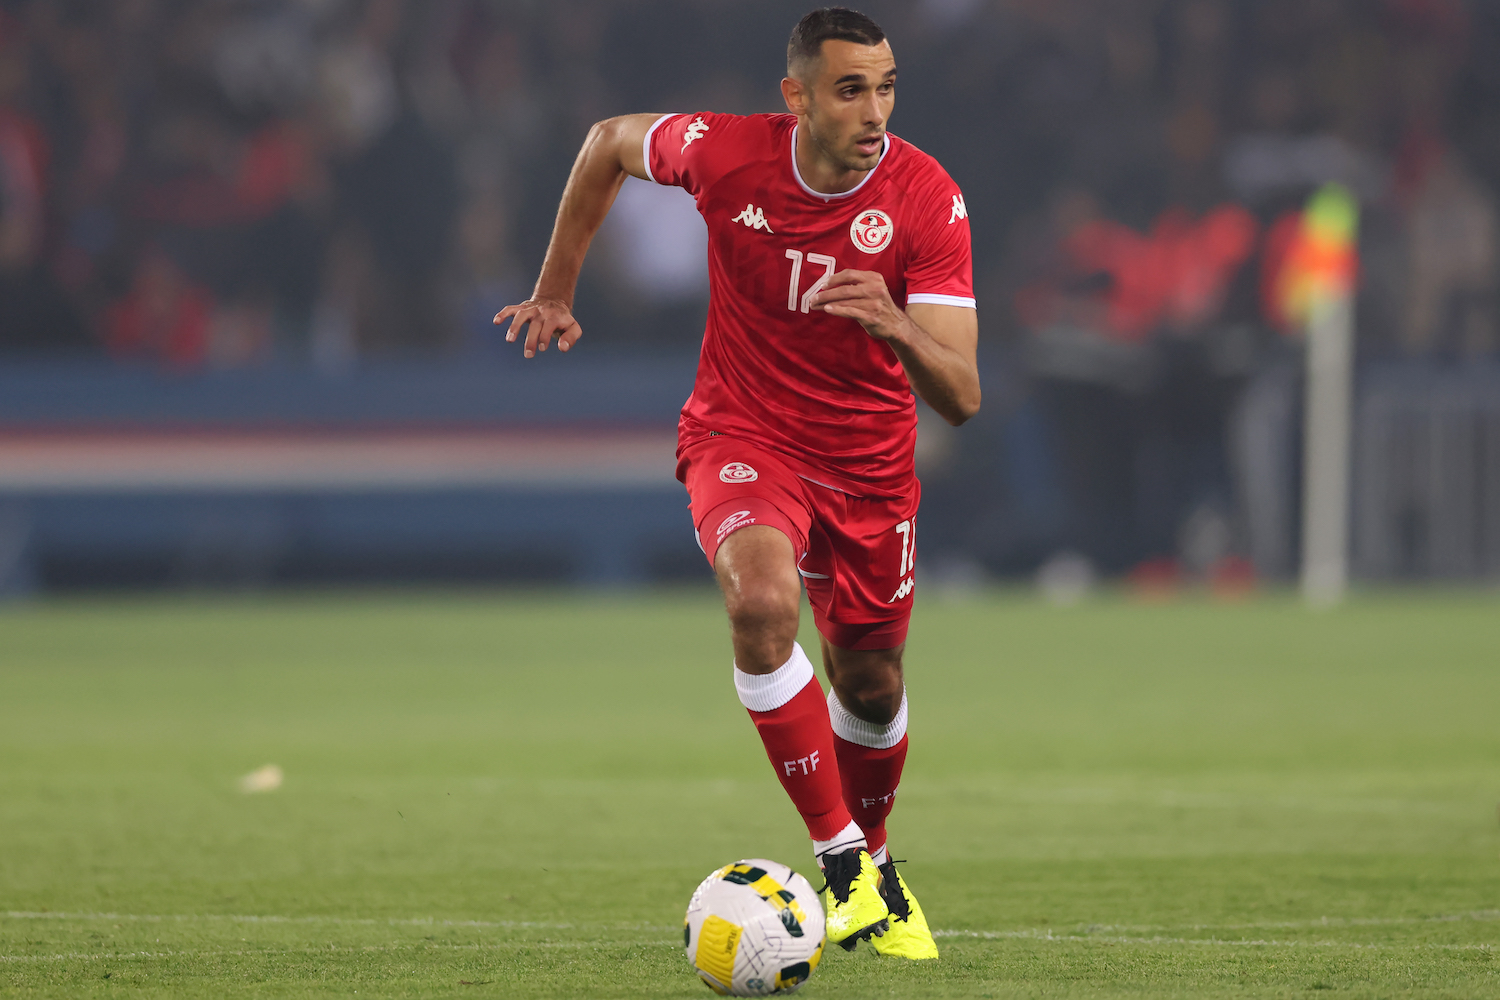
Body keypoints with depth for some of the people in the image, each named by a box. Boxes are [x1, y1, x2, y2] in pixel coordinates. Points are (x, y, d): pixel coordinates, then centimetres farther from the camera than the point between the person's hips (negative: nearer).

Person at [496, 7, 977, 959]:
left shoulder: (928, 200, -20)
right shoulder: (724, 152, -19)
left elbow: (962, 397, -24)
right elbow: (608, 142, 5)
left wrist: (900, 328, -45)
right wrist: (556, 292, 10)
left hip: (871, 460, 2)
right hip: (741, 437, -2)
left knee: (872, 685, 13)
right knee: (763, 598, -32)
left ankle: (872, 855, 46)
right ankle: (844, 863, -24)